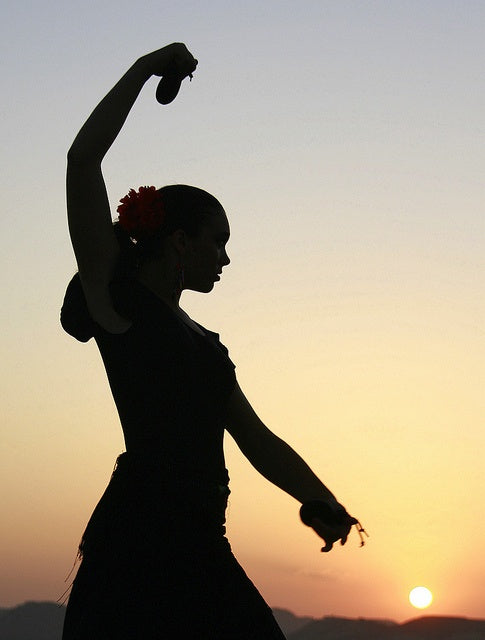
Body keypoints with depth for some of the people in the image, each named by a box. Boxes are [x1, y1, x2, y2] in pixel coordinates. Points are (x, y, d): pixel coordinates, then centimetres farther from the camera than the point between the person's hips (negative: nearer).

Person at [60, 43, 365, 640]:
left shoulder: (204, 344, 25)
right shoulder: (115, 295, 4)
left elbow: (259, 441, 22)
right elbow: (82, 160, -6)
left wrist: (321, 500, 4)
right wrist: (146, 68, 0)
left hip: (200, 551, 8)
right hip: (135, 545, -8)